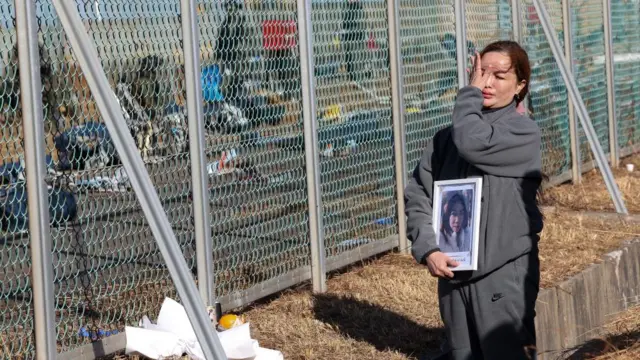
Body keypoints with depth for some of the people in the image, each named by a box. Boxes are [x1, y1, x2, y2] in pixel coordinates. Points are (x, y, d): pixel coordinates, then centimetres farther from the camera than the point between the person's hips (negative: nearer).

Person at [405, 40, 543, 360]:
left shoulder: (524, 133, -6)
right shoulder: (448, 136, 7)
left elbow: (473, 143, -25)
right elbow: (417, 193, 5)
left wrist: (469, 94, -9)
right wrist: (427, 249, -9)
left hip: (505, 274, -5)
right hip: (453, 273, 5)